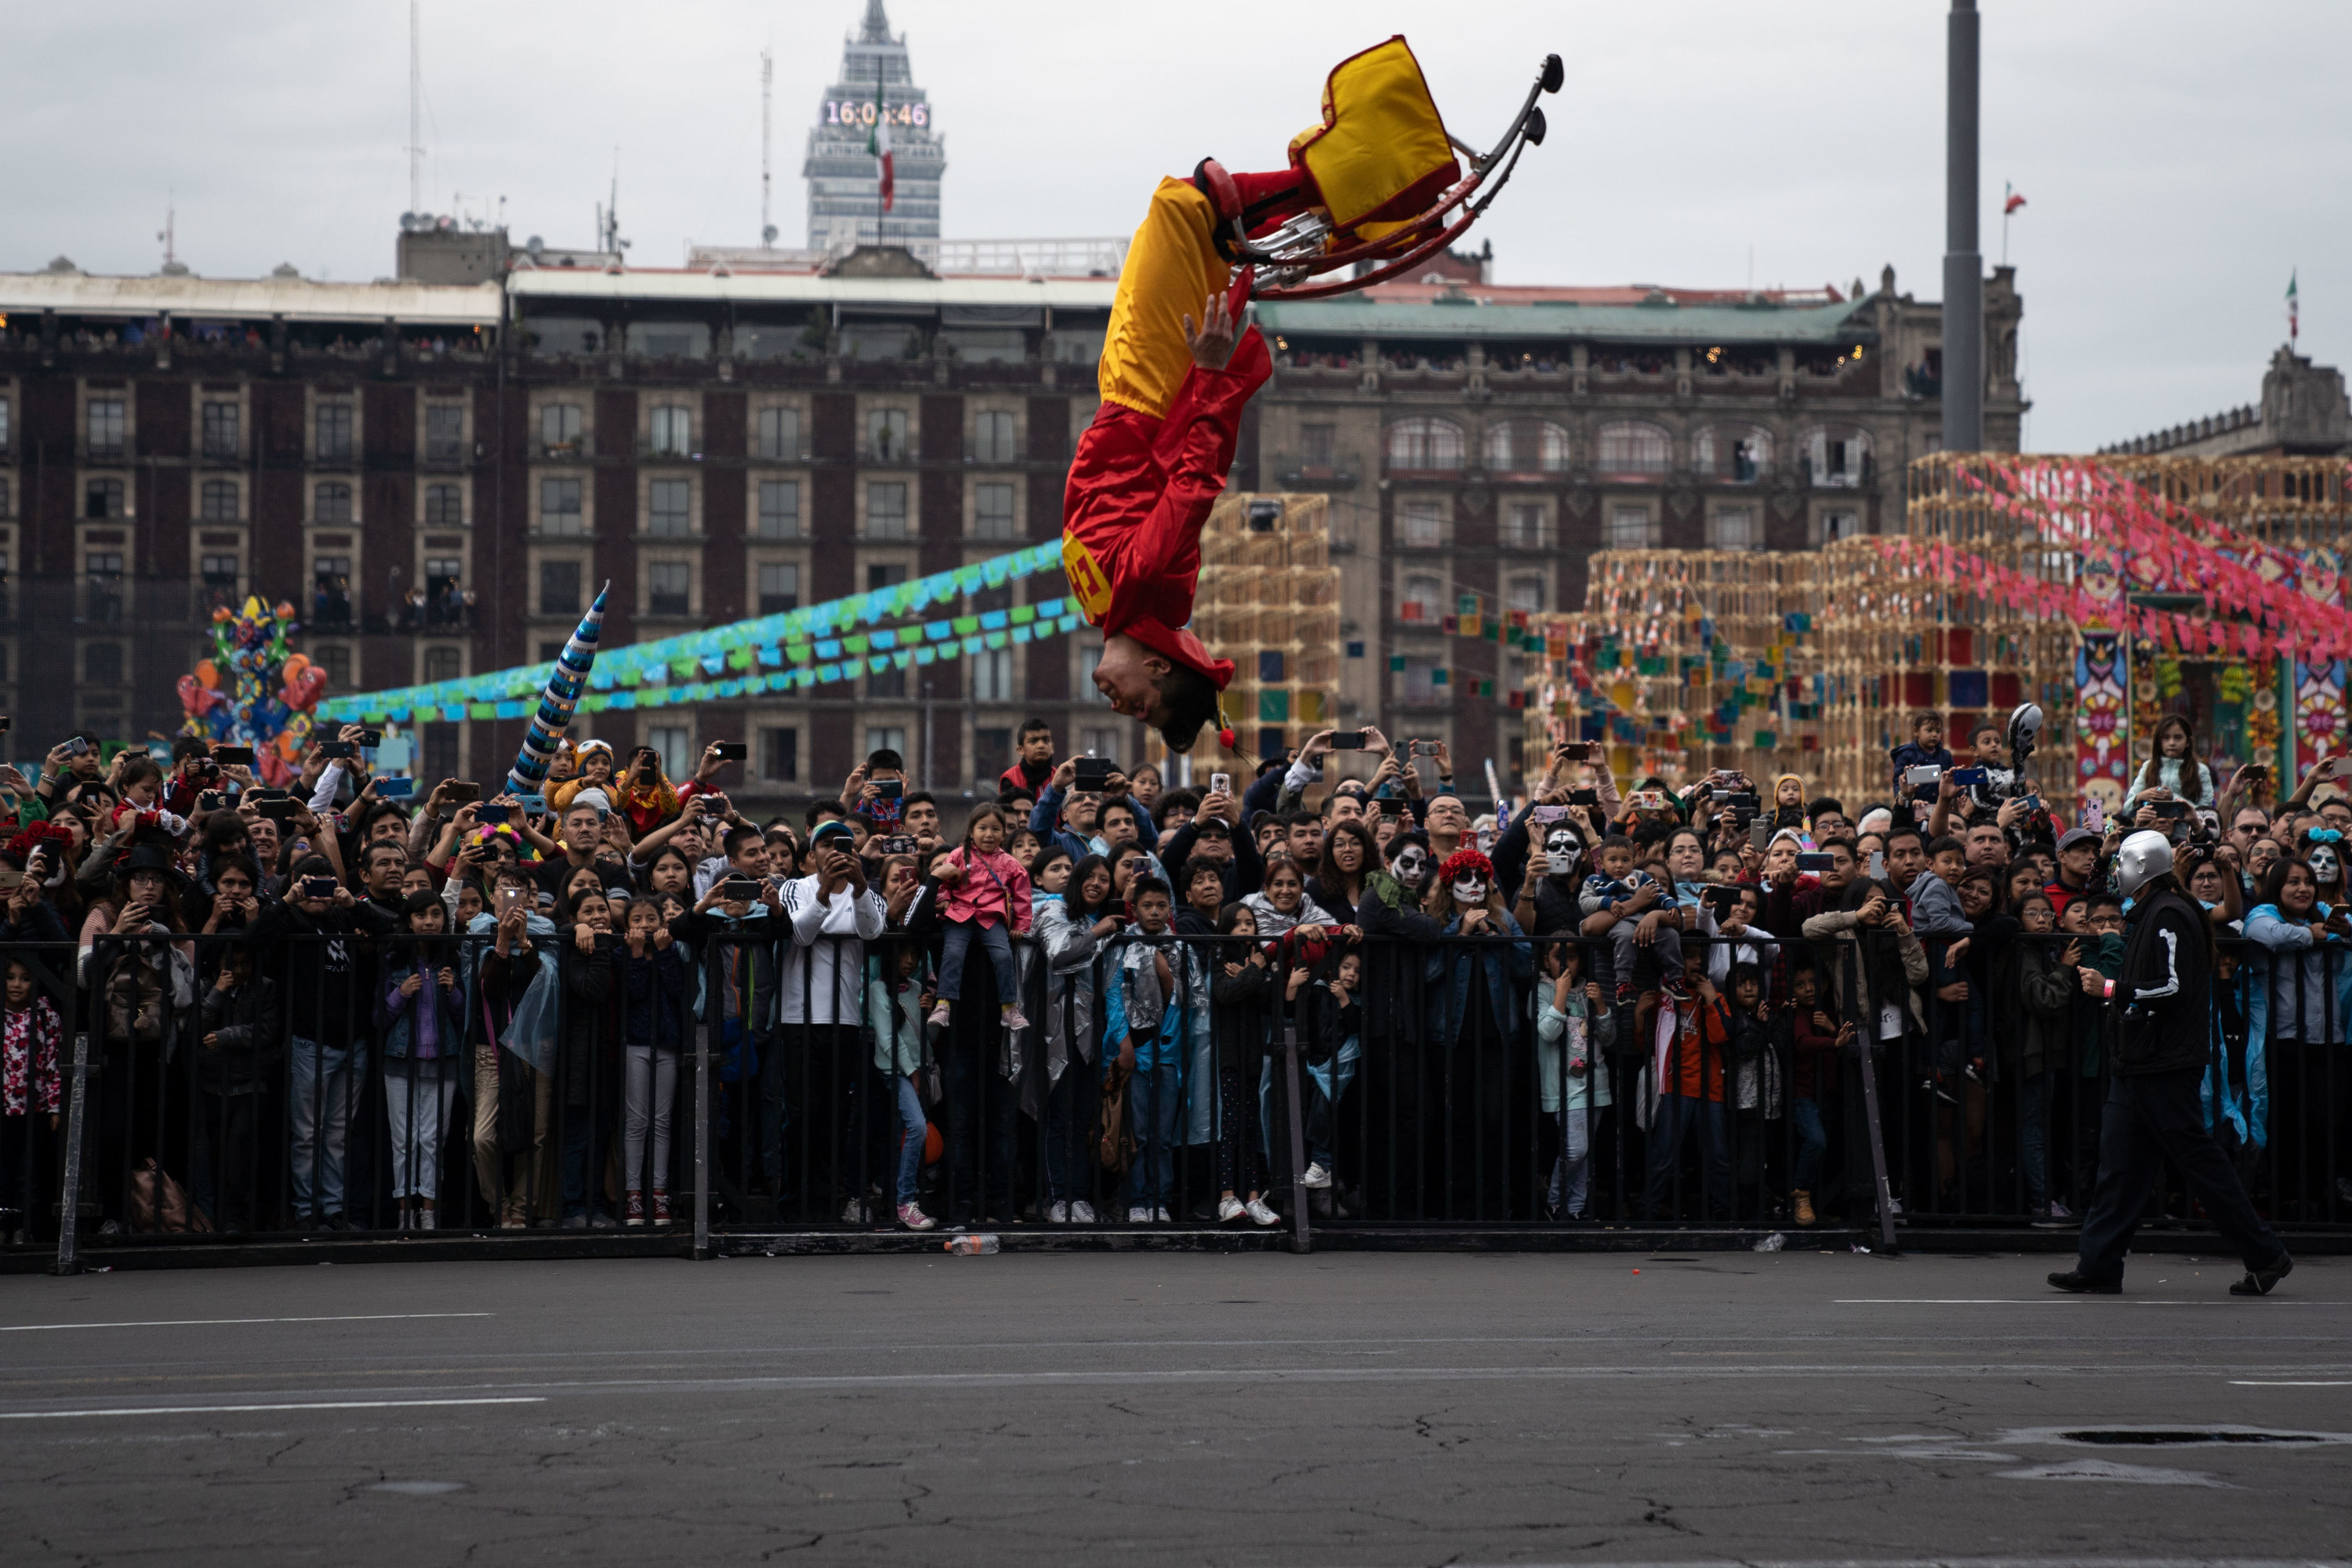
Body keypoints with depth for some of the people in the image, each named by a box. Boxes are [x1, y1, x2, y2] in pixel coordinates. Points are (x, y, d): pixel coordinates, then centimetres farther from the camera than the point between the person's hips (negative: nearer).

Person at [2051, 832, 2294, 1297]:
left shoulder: (2170, 916, -13)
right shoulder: (2149, 915, 18)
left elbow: (2173, 989, -20)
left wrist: (2110, 989, -15)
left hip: (2166, 1067, -10)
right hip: (2139, 1065, 10)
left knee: (2199, 1160, -5)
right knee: (2119, 1162, 6)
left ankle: (2265, 1255, 2)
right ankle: (2098, 1268, 5)